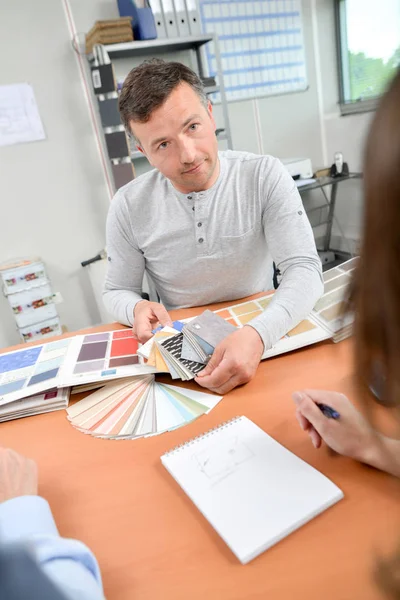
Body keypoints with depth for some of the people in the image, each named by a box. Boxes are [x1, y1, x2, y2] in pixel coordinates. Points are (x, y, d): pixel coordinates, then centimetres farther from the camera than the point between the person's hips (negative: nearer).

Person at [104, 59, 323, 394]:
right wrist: (136, 308, -20)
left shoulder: (265, 176, -10)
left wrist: (258, 334, -35)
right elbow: (117, 292, 4)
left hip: (264, 342, -1)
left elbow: (304, 269, -17)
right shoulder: (129, 207, -7)